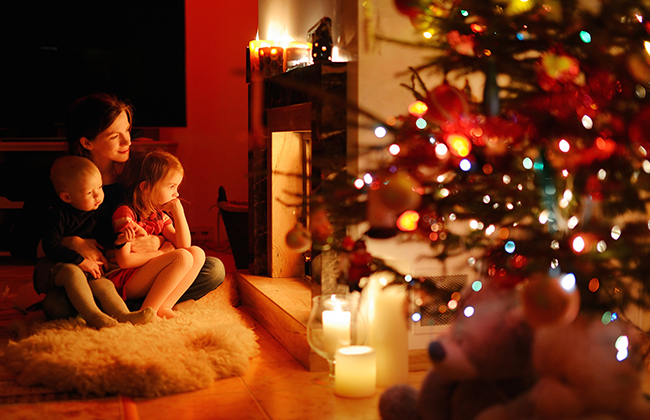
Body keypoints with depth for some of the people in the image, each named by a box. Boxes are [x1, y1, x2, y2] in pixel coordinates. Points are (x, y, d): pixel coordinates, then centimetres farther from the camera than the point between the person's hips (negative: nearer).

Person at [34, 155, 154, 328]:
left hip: (86, 268, 6)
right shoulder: (59, 215, -16)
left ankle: (123, 315, -40)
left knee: (104, 284, -20)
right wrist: (81, 261, -25)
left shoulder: (96, 212, 5)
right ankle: (92, 315, -45)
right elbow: (51, 246, -23)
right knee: (73, 273, -37)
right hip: (53, 267, -6)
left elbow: (102, 237, 8)